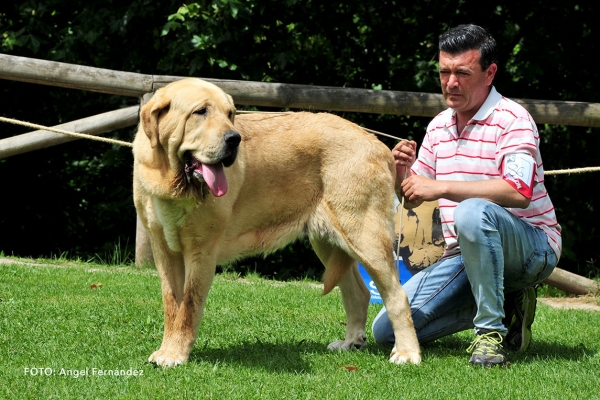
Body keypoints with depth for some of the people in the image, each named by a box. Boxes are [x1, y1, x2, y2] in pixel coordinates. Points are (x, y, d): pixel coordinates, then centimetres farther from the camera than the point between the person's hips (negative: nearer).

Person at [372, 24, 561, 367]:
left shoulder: (511, 118, -12)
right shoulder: (439, 126, 11)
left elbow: (519, 192, -28)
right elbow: (410, 199, 15)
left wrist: (441, 187, -30)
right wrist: (402, 171, -9)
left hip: (530, 246, -7)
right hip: (464, 255, 7)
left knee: (471, 212, -40)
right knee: (387, 331, -5)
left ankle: (491, 330, -27)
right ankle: (503, 307, 7)